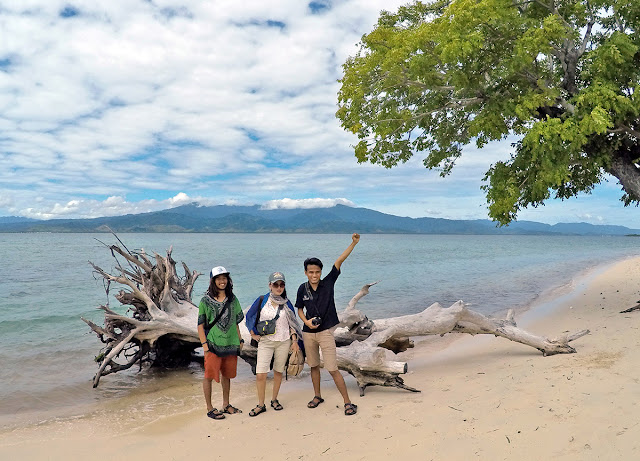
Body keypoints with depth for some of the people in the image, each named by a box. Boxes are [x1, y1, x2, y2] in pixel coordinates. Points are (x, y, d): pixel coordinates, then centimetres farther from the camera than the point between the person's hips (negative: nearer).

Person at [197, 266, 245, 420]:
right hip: (213, 344, -4)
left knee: (227, 375, 16)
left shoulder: (233, 300, 8)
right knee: (209, 376, 2)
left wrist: (240, 340, 11)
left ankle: (226, 405, 31)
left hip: (230, 344, 5)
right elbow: (200, 325, -5)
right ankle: (209, 409, 17)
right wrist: (204, 344, -11)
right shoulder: (206, 300, -5)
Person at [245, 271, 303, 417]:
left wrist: (294, 341, 1)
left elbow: (292, 323, 9)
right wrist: (254, 334, 4)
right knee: (260, 375, -6)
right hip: (265, 342, -1)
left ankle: (274, 400, 27)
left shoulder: (286, 303, 4)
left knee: (278, 372, 9)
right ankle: (261, 405, 9)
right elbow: (249, 317, 8)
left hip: (284, 341, 2)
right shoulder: (262, 301, -2)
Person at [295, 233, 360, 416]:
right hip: (308, 333, 4)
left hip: (325, 332, -3)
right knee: (314, 366, 17)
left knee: (333, 369, -5)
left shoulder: (328, 283, -9)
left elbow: (339, 261, -15)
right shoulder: (303, 289, -2)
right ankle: (317, 396, 35)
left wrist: (353, 243, -22)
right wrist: (306, 321, -10)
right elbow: (300, 309, 11)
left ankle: (348, 402, 6)